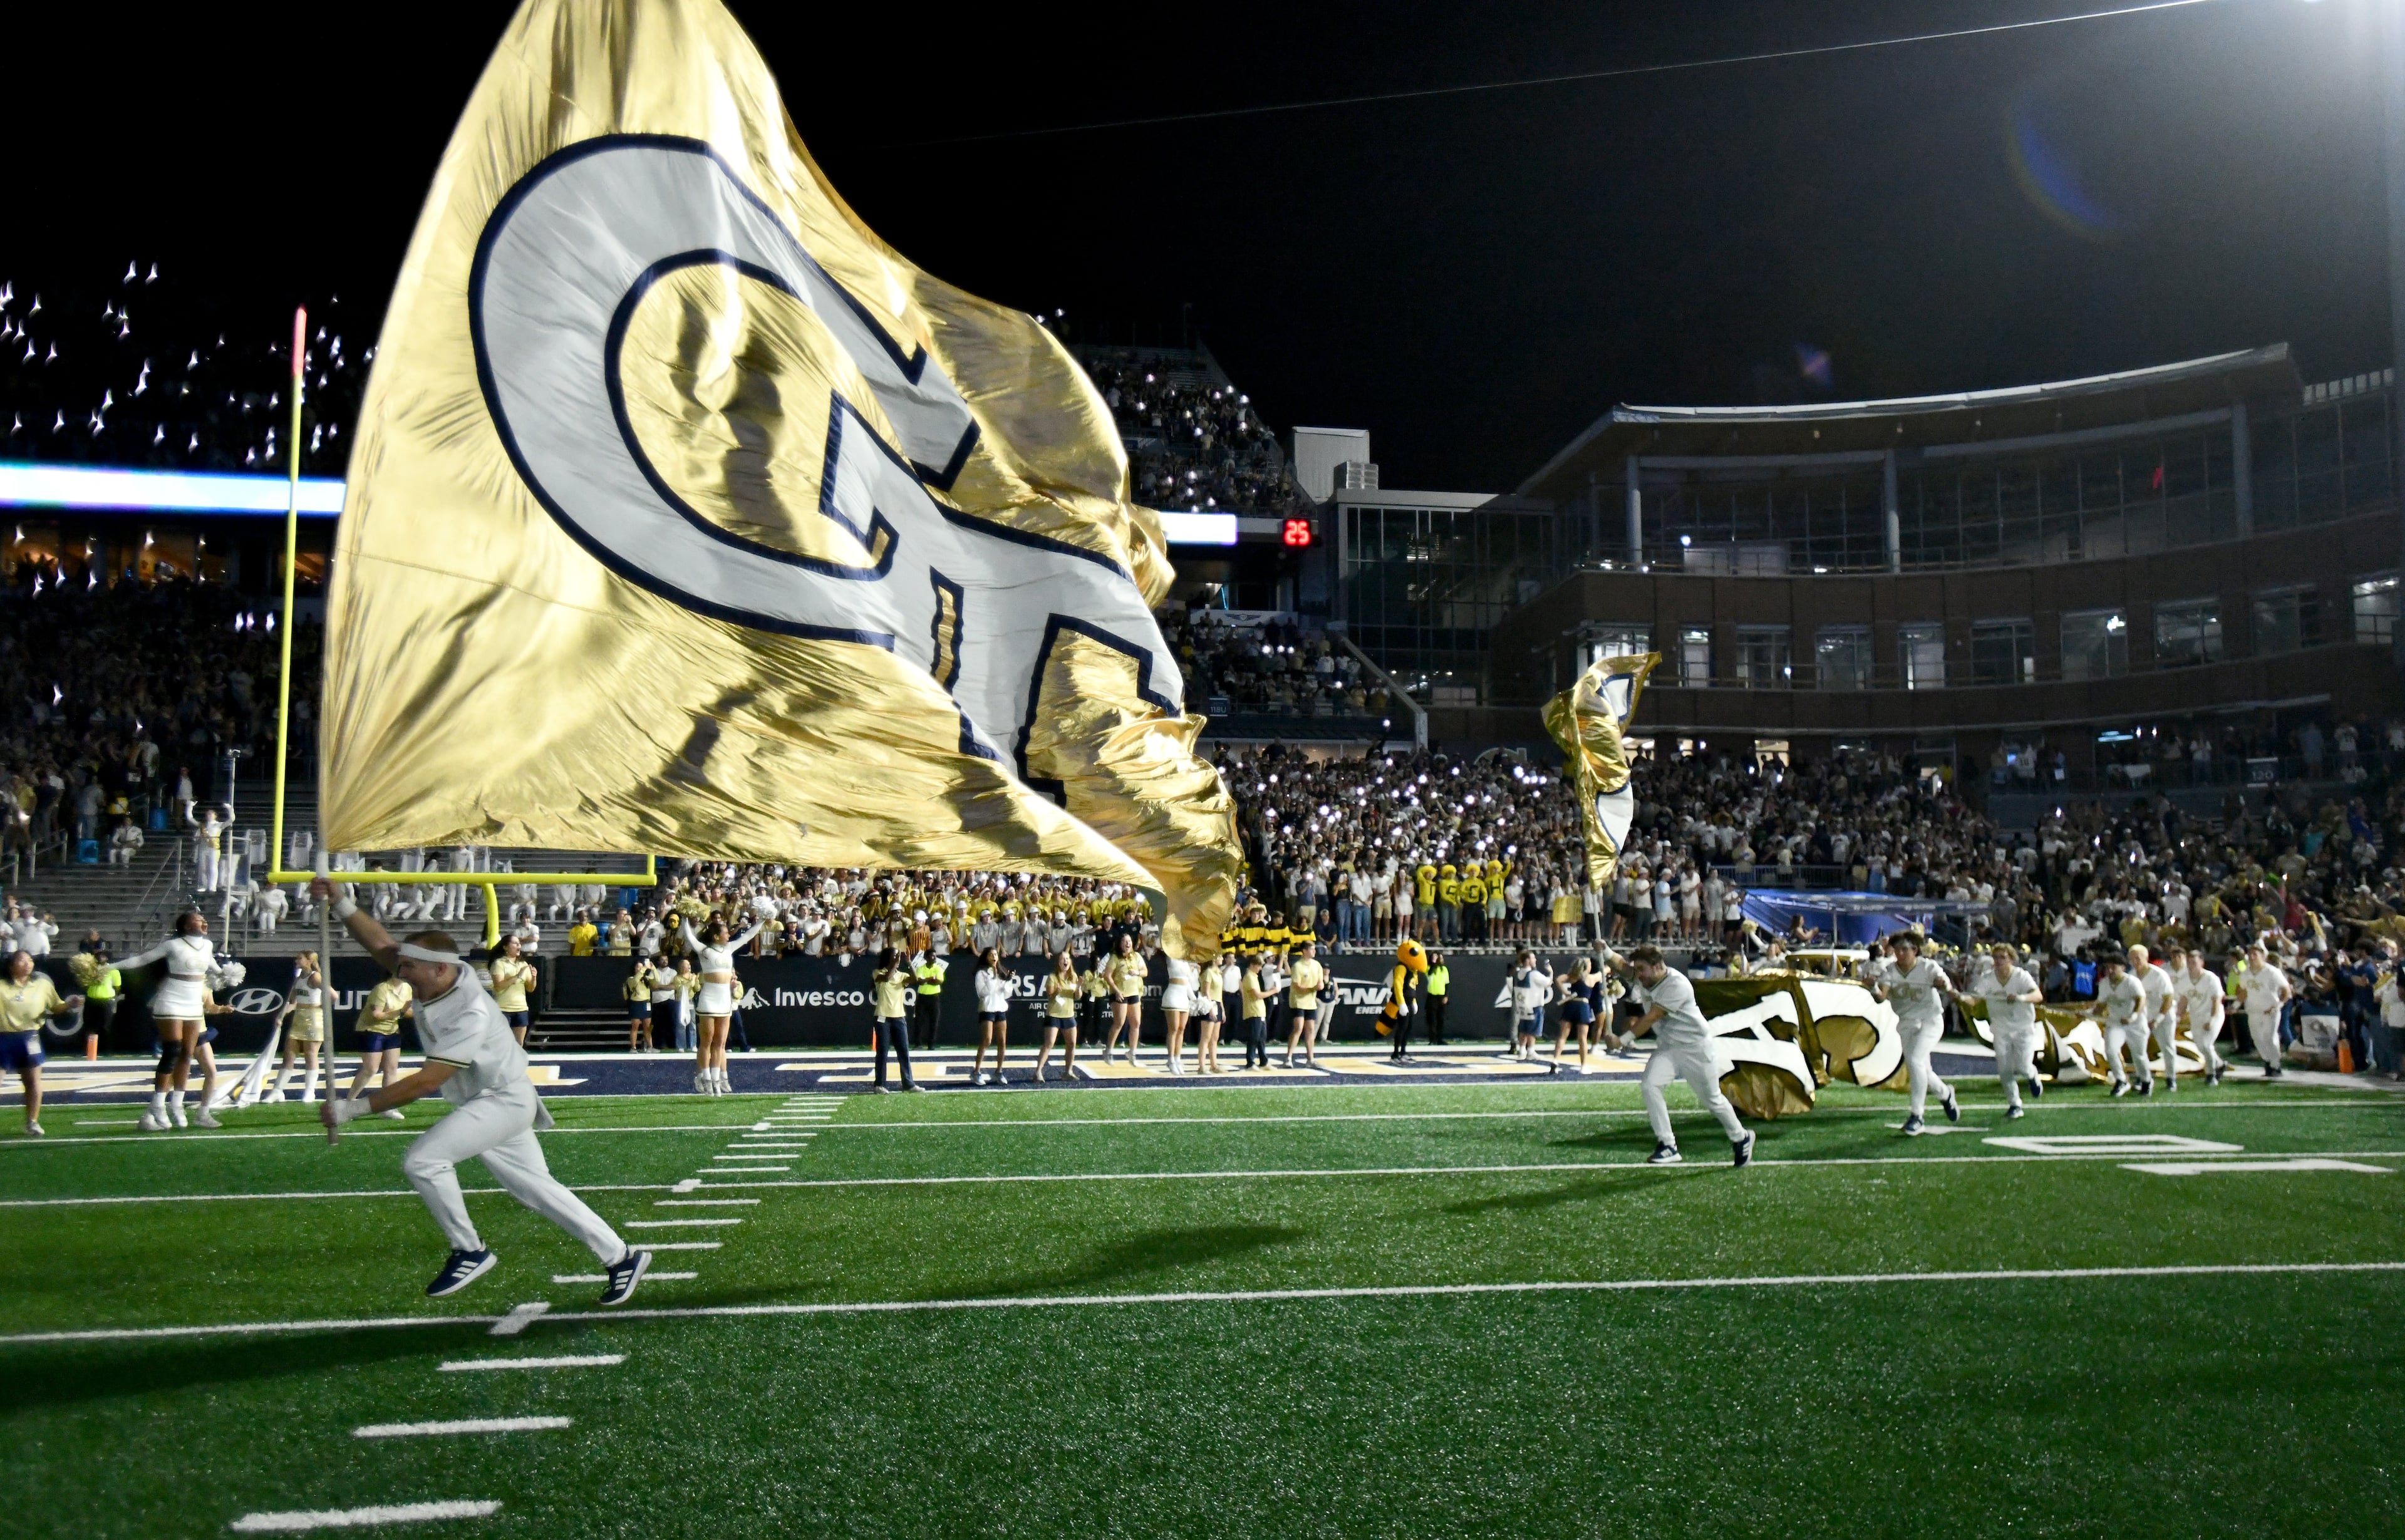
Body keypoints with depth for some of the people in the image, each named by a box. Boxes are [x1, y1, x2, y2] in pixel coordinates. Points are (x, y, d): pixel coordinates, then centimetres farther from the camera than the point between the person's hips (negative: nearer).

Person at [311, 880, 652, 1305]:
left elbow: (426, 1082, -32)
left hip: (504, 1101, -9)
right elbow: (380, 943, -2)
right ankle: (622, 1257, 16)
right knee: (535, 1187, 11)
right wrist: (340, 902, -15)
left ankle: (469, 1252, -4)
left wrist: (354, 1107, -29)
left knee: (423, 1160, -20)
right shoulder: (431, 979, -8)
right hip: (482, 1103, 9)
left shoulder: (469, 1013, -30)